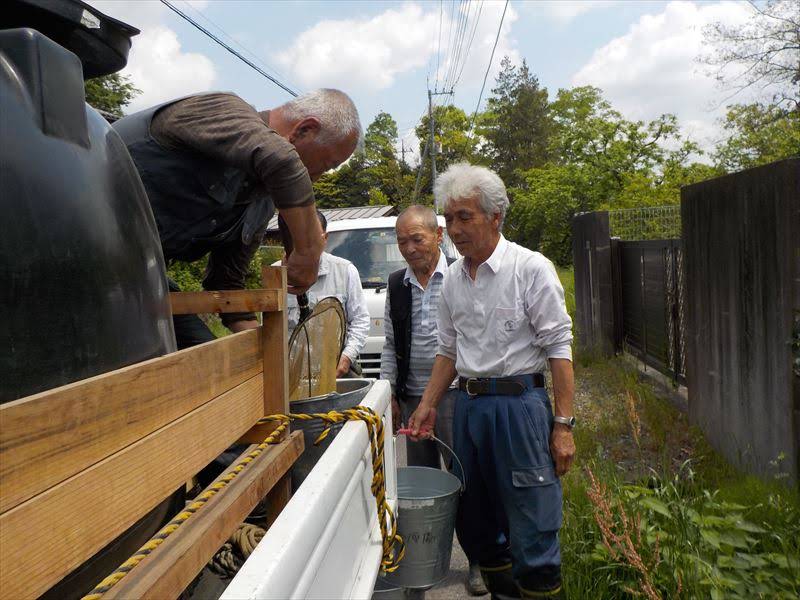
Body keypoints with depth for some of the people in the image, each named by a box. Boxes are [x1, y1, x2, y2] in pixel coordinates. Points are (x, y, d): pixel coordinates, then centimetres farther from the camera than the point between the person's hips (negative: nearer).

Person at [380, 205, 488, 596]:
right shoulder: (397, 285, 9)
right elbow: (390, 346, 14)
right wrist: (390, 395, 10)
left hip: (456, 394, -4)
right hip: (412, 398, 5)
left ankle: (478, 562, 21)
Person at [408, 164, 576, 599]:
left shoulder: (531, 268, -8)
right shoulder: (452, 279, 10)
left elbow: (558, 347, -10)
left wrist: (564, 424, -14)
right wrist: (428, 405, 10)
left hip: (520, 403, -6)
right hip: (468, 406, 6)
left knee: (531, 531, -2)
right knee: (474, 525, 16)